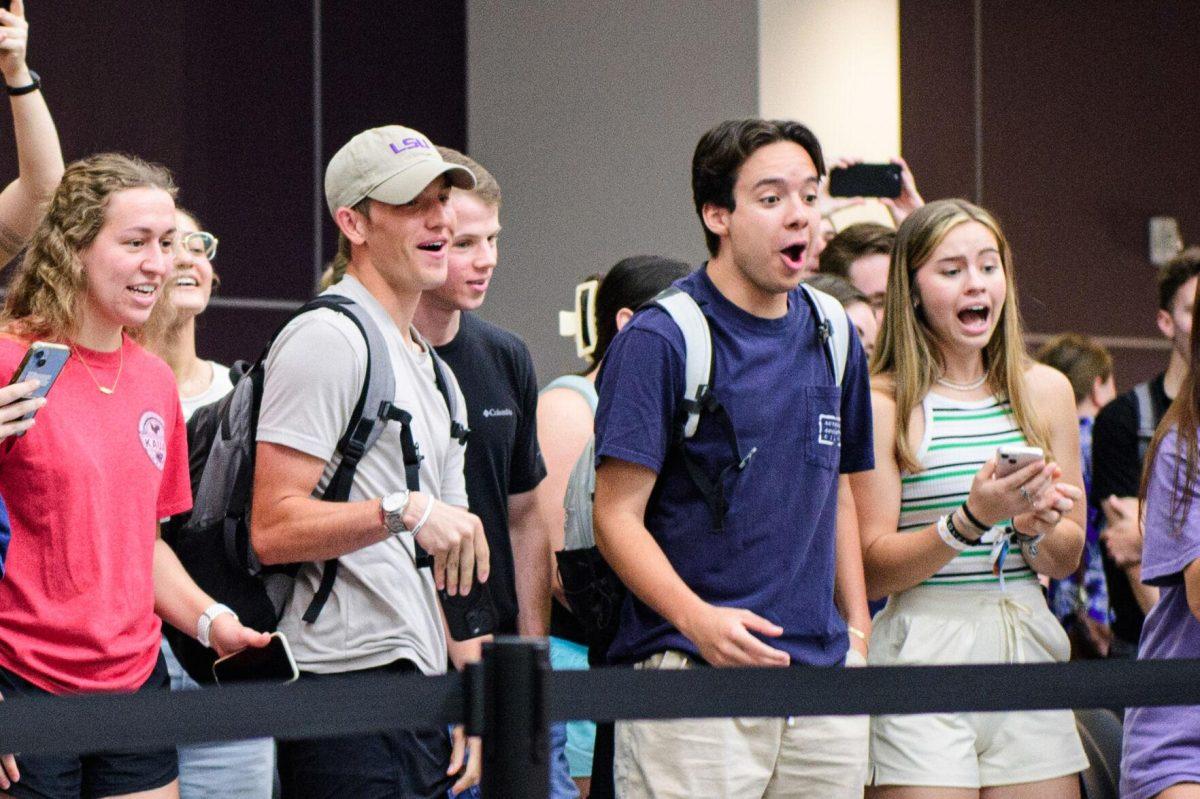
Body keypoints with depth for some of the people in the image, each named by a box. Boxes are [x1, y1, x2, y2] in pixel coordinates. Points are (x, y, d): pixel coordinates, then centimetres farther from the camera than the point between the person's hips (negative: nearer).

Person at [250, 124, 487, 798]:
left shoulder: (436, 373, 22)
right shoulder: (327, 340, -8)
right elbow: (273, 530, -16)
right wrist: (404, 511, -27)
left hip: (421, 701, 9)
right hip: (347, 682, -9)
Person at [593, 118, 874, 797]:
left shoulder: (833, 339, 14)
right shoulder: (659, 340, -6)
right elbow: (618, 514, -9)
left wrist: (858, 634, 14)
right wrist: (699, 619, -23)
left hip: (822, 672, 6)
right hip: (690, 672, -6)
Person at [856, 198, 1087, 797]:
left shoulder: (1045, 390, 10)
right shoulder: (883, 403, -4)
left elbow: (1066, 560, 14)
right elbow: (873, 569, -7)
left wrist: (1037, 527, -8)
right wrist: (973, 518, -20)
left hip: (1028, 645, 4)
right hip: (922, 654, -4)